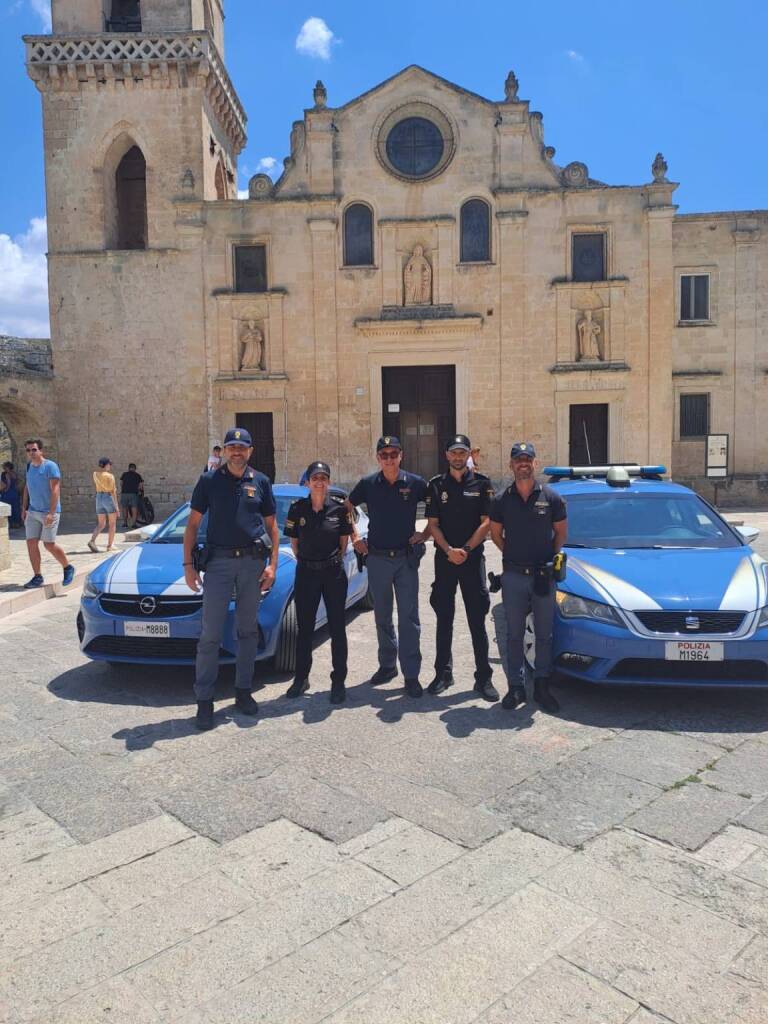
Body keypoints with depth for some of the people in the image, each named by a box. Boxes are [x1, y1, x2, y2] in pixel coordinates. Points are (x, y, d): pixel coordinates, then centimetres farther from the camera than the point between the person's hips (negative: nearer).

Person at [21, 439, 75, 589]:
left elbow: (55, 490, -17)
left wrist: (51, 513, -23)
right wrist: (24, 508, 14)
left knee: (49, 545, -3)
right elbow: (27, 488, 20)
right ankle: (37, 577, 9)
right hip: (33, 512, 7)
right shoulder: (29, 466, 11)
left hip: (49, 512, -7)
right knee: (31, 543, 0)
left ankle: (68, 568, 19)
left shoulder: (50, 466, -11)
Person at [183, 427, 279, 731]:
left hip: (253, 561, 2)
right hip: (218, 560, -2)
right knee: (210, 633, -3)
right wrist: (188, 564, -3)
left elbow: (271, 525, 9)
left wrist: (272, 564, 0)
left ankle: (243, 691, 22)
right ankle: (204, 700, 5)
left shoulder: (261, 482, 8)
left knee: (248, 630, 10)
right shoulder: (209, 481, 3)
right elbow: (192, 524, 5)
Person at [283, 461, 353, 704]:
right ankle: (301, 677, 24)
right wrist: (305, 561, 3)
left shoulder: (339, 507, -3)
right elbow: (294, 542, 9)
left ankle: (339, 681, 14)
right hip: (306, 572, 1)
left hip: (334, 572, -1)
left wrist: (336, 561, 0)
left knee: (337, 628, 4)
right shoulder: (297, 508, -1)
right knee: (305, 628, 10)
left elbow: (344, 541, 5)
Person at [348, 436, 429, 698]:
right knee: (382, 616, 13)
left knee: (409, 617, -3)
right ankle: (387, 665, 27)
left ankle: (411, 674, 2)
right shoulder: (368, 484, 1)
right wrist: (355, 538, 7)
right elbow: (347, 508, 14)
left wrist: (425, 534, -1)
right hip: (377, 558, 2)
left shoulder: (415, 483, -2)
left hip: (406, 558, -2)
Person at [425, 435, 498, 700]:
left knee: (477, 620, 1)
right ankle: (443, 673, 19)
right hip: (444, 558, 2)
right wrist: (449, 550, -13)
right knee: (444, 619, 9)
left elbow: (486, 523, -3)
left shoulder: (481, 484, 2)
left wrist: (465, 550, -13)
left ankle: (483, 678, 7)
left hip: (473, 558, -1)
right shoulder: (436, 485, 5)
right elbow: (433, 524, 1)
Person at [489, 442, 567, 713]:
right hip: (513, 575, 0)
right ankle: (516, 686, 17)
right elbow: (496, 534, 12)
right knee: (514, 635, 8)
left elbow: (561, 532, 9)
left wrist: (550, 557, 5)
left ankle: (542, 686, 18)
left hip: (543, 575, 0)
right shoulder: (501, 500, 1)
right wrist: (512, 554, 6)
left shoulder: (551, 497, -1)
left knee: (544, 634, 7)